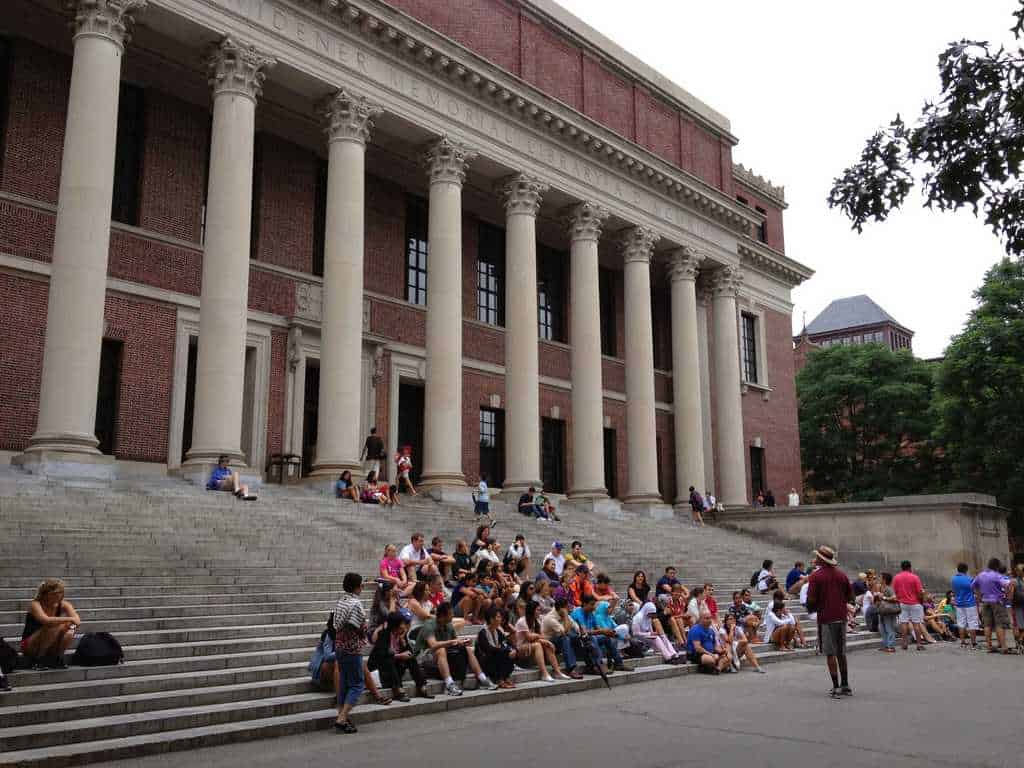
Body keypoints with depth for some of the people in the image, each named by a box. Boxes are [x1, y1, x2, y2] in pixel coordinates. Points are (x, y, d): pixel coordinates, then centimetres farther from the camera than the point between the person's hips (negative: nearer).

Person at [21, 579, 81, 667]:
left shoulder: (63, 605, -5)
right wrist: (69, 619, -46)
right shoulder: (36, 604, -18)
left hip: (50, 645, 4)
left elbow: (77, 620, -19)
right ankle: (38, 659, -16)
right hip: (30, 646, -4)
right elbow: (45, 620, -38)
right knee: (54, 627, -30)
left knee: (69, 634, -26)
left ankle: (56, 658, -2)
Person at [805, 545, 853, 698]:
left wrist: (813, 607, 7)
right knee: (841, 653, 15)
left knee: (830, 654, 0)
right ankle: (845, 685, 20)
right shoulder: (841, 574, 7)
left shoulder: (816, 576, -10)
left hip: (826, 618, -5)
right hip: (841, 617, 5)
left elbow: (811, 600, -13)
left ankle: (836, 687, 0)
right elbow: (850, 596, 10)